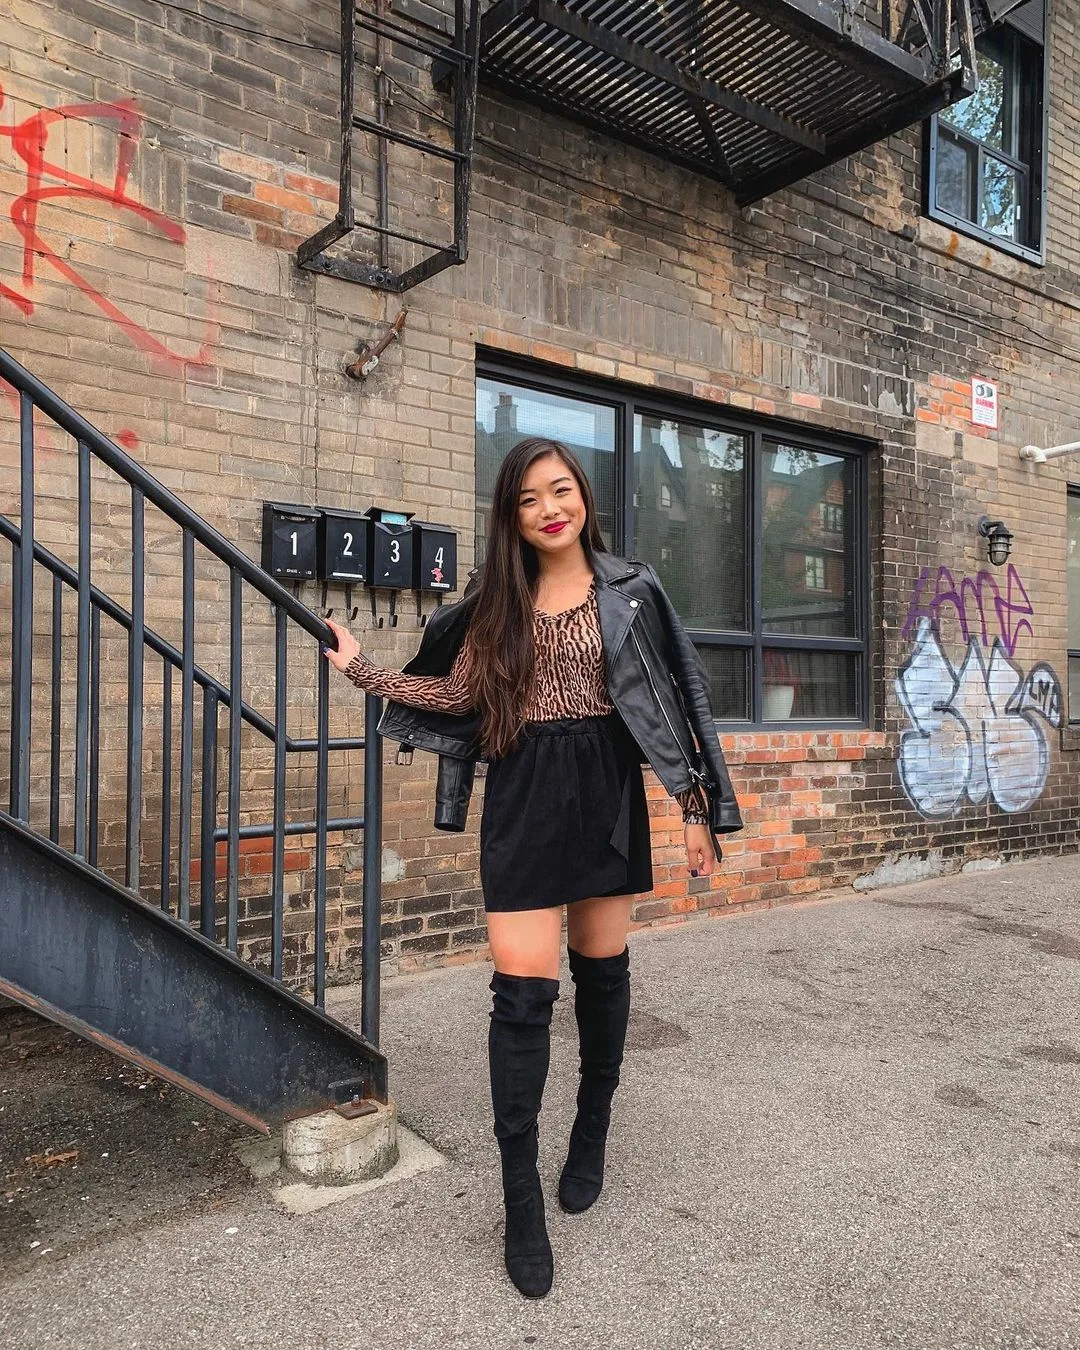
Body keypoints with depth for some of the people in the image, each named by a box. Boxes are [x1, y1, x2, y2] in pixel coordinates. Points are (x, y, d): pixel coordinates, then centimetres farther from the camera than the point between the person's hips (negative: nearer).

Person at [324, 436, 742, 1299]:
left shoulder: (631, 591, 1)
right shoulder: (495, 599, 8)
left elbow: (672, 700, -1)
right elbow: (454, 694, 9)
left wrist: (697, 808, -3)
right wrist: (362, 668, 5)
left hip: (606, 795, 0)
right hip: (523, 802, 1)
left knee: (601, 971, 14)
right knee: (522, 990, -4)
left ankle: (593, 1132, 39)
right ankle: (521, 1202, 12)